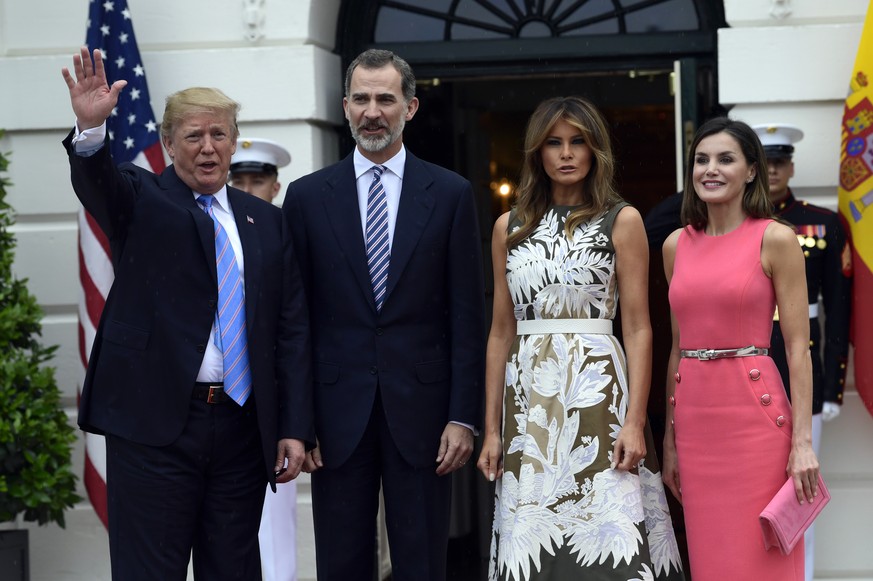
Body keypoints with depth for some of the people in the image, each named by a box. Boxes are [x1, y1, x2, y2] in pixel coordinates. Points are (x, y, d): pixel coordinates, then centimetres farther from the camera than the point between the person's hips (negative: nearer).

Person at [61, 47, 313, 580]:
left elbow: (292, 329, 10)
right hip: (154, 420, -3)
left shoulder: (267, 220, 13)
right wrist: (92, 129, -41)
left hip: (244, 426, 4)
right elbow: (98, 183, -19)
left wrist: (295, 428, 3)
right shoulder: (142, 198, 5)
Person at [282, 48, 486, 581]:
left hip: (421, 410, -1)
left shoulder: (450, 194, 4)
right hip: (337, 412, 1)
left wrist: (463, 416, -4)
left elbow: (467, 316, 2)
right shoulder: (307, 197, 6)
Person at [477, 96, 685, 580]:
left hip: (596, 390, -3)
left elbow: (638, 329, -2)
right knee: (532, 539, 2)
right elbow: (501, 332, 11)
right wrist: (491, 428, 7)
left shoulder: (621, 221, 2)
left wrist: (635, 421, -11)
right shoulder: (510, 227, 11)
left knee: (607, 533, -7)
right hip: (528, 396, 3)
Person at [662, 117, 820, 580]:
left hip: (754, 415, -5)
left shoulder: (775, 239, -3)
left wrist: (802, 441, -12)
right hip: (695, 417, 5)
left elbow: (798, 347, -6)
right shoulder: (677, 245, 11)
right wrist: (670, 437, 12)